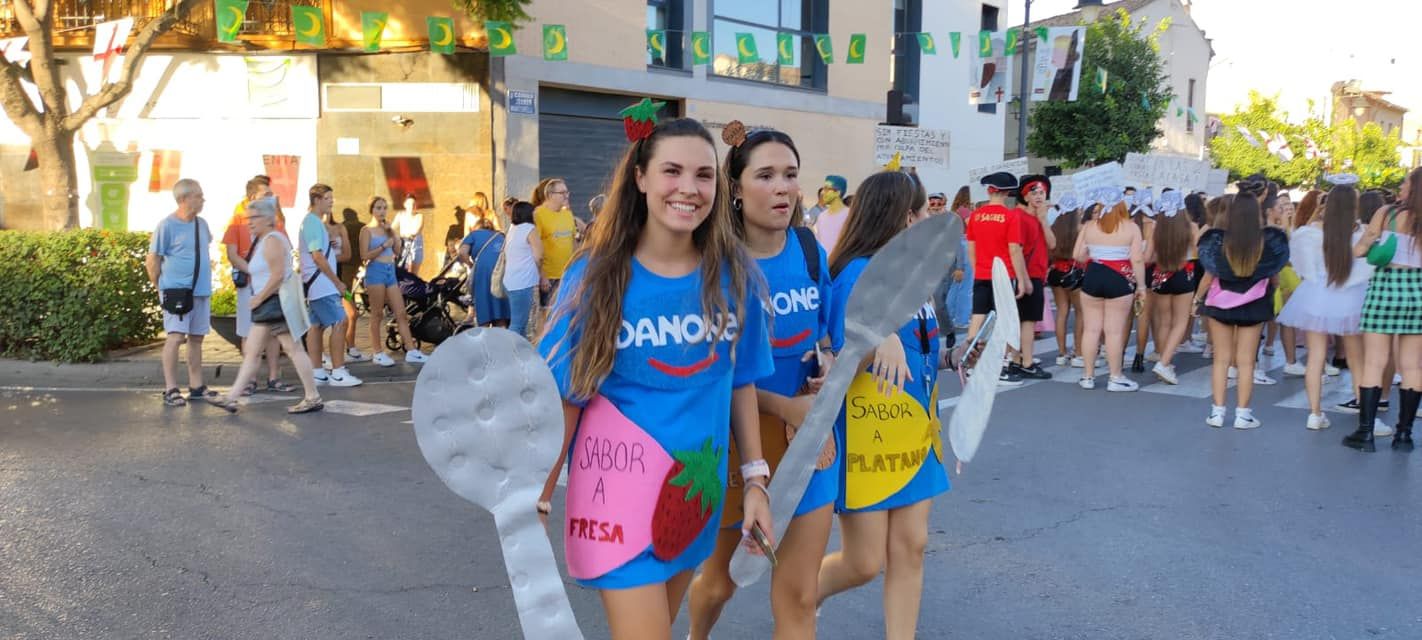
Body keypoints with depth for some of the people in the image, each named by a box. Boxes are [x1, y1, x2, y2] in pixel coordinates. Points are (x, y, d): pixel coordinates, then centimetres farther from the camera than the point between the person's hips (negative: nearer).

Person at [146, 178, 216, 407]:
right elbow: (152, 261, -6)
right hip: (176, 290, -7)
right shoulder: (167, 226, -10)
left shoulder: (201, 224, 8)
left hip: (201, 290, 7)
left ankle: (196, 387, 19)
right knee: (176, 337, -11)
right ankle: (170, 390, -7)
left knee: (196, 338, 11)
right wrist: (161, 288, -2)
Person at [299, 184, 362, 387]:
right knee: (340, 322, -12)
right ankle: (338, 373, -13)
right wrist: (337, 282, -15)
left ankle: (317, 373, 12)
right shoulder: (313, 223, -13)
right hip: (321, 283, -10)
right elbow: (317, 256, -18)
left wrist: (330, 245, 9)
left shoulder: (312, 222, 18)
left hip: (314, 284, 10)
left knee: (317, 326, 10)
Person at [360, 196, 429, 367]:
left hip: (391, 271, 6)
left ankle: (411, 352, 1)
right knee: (377, 314, -1)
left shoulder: (388, 229, 16)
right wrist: (384, 246, -15)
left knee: (401, 313, 2)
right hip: (376, 271, -6)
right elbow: (364, 255, -10)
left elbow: (397, 251, 10)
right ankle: (378, 353, 6)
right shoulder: (367, 230, -3)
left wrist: (392, 233, 1)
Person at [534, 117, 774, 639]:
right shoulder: (598, 274, -11)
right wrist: (537, 501, -6)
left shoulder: (733, 274, -3)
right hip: (620, 486, -3)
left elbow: (740, 382, 6)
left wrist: (755, 478, 5)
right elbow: (564, 398, -8)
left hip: (697, 485, 4)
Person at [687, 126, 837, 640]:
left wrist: (827, 363, -9)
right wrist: (785, 407, -21)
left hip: (809, 432, 3)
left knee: (798, 596, 5)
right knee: (721, 578, 20)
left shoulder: (810, 249, -2)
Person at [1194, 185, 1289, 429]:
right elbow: (1273, 274, 2)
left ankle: (1217, 411, 10)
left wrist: (1197, 298, 9)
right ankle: (1243, 414, 12)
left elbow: (1209, 275, -6)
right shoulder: (1266, 242, -11)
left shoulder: (1219, 241, -15)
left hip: (1220, 303, 0)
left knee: (1222, 358, 10)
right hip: (1253, 306, 0)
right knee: (1246, 361, 8)